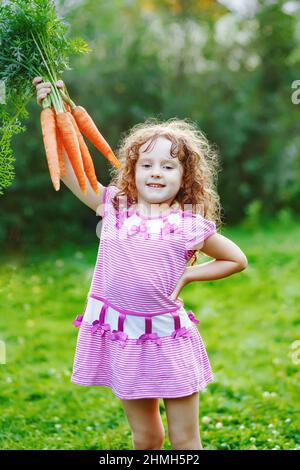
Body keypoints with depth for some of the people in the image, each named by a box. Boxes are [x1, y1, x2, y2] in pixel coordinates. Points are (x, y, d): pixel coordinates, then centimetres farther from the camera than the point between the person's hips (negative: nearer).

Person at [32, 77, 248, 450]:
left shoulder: (192, 225, -3)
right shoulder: (114, 207, 0)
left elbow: (236, 259, 11)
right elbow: (66, 165, 0)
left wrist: (186, 276, 1)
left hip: (168, 336, -1)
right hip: (120, 335, 1)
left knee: (185, 439, 7)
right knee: (145, 437, 14)